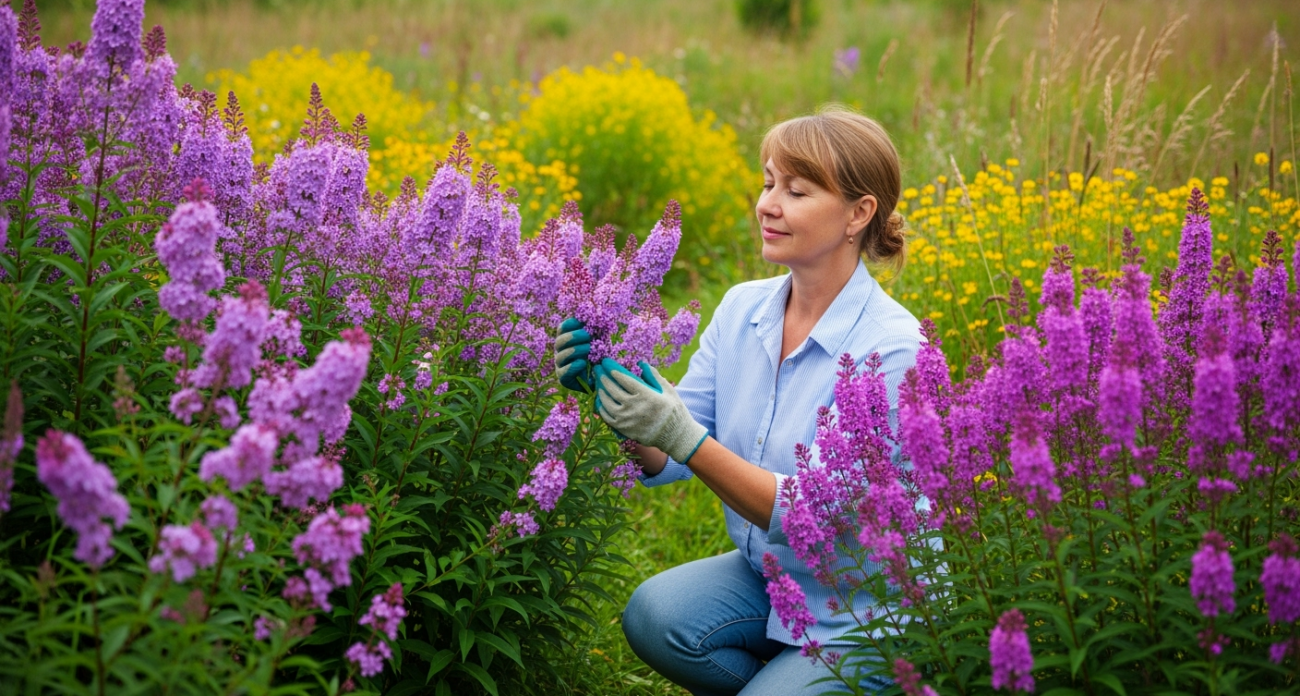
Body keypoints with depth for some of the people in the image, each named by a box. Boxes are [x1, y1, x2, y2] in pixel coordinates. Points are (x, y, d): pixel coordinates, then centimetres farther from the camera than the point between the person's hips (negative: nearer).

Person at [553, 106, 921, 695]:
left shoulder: (889, 347, -19)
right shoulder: (740, 308, -1)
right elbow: (665, 463, -2)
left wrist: (686, 438, -34)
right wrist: (609, 388, -21)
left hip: (863, 606, -5)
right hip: (764, 575, 5)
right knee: (653, 614, -24)